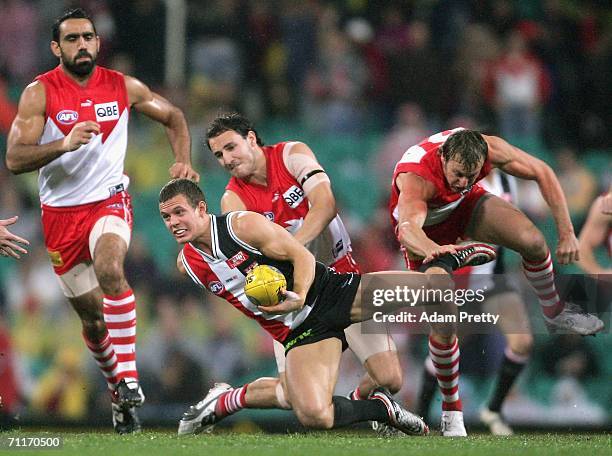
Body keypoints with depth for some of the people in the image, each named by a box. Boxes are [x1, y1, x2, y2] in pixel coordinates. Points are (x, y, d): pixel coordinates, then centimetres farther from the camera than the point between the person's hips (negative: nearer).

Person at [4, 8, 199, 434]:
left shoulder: (123, 87, 0)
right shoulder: (40, 93, -8)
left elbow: (173, 116, 17)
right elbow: (15, 160, -16)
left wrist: (183, 160, 0)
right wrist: (64, 144, -30)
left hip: (110, 200, 0)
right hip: (61, 212, 0)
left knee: (109, 269, -33)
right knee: (92, 314, 7)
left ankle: (128, 376, -31)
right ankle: (118, 392, 32)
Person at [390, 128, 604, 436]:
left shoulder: (488, 150, -31)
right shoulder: (415, 179, -43)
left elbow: (542, 173, -18)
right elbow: (407, 229, -60)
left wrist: (567, 234, -22)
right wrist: (433, 250, -82)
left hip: (465, 205, 3)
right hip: (425, 231, -3)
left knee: (532, 241, -25)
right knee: (443, 328, -11)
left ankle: (554, 313, 2)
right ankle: (451, 409, 12)